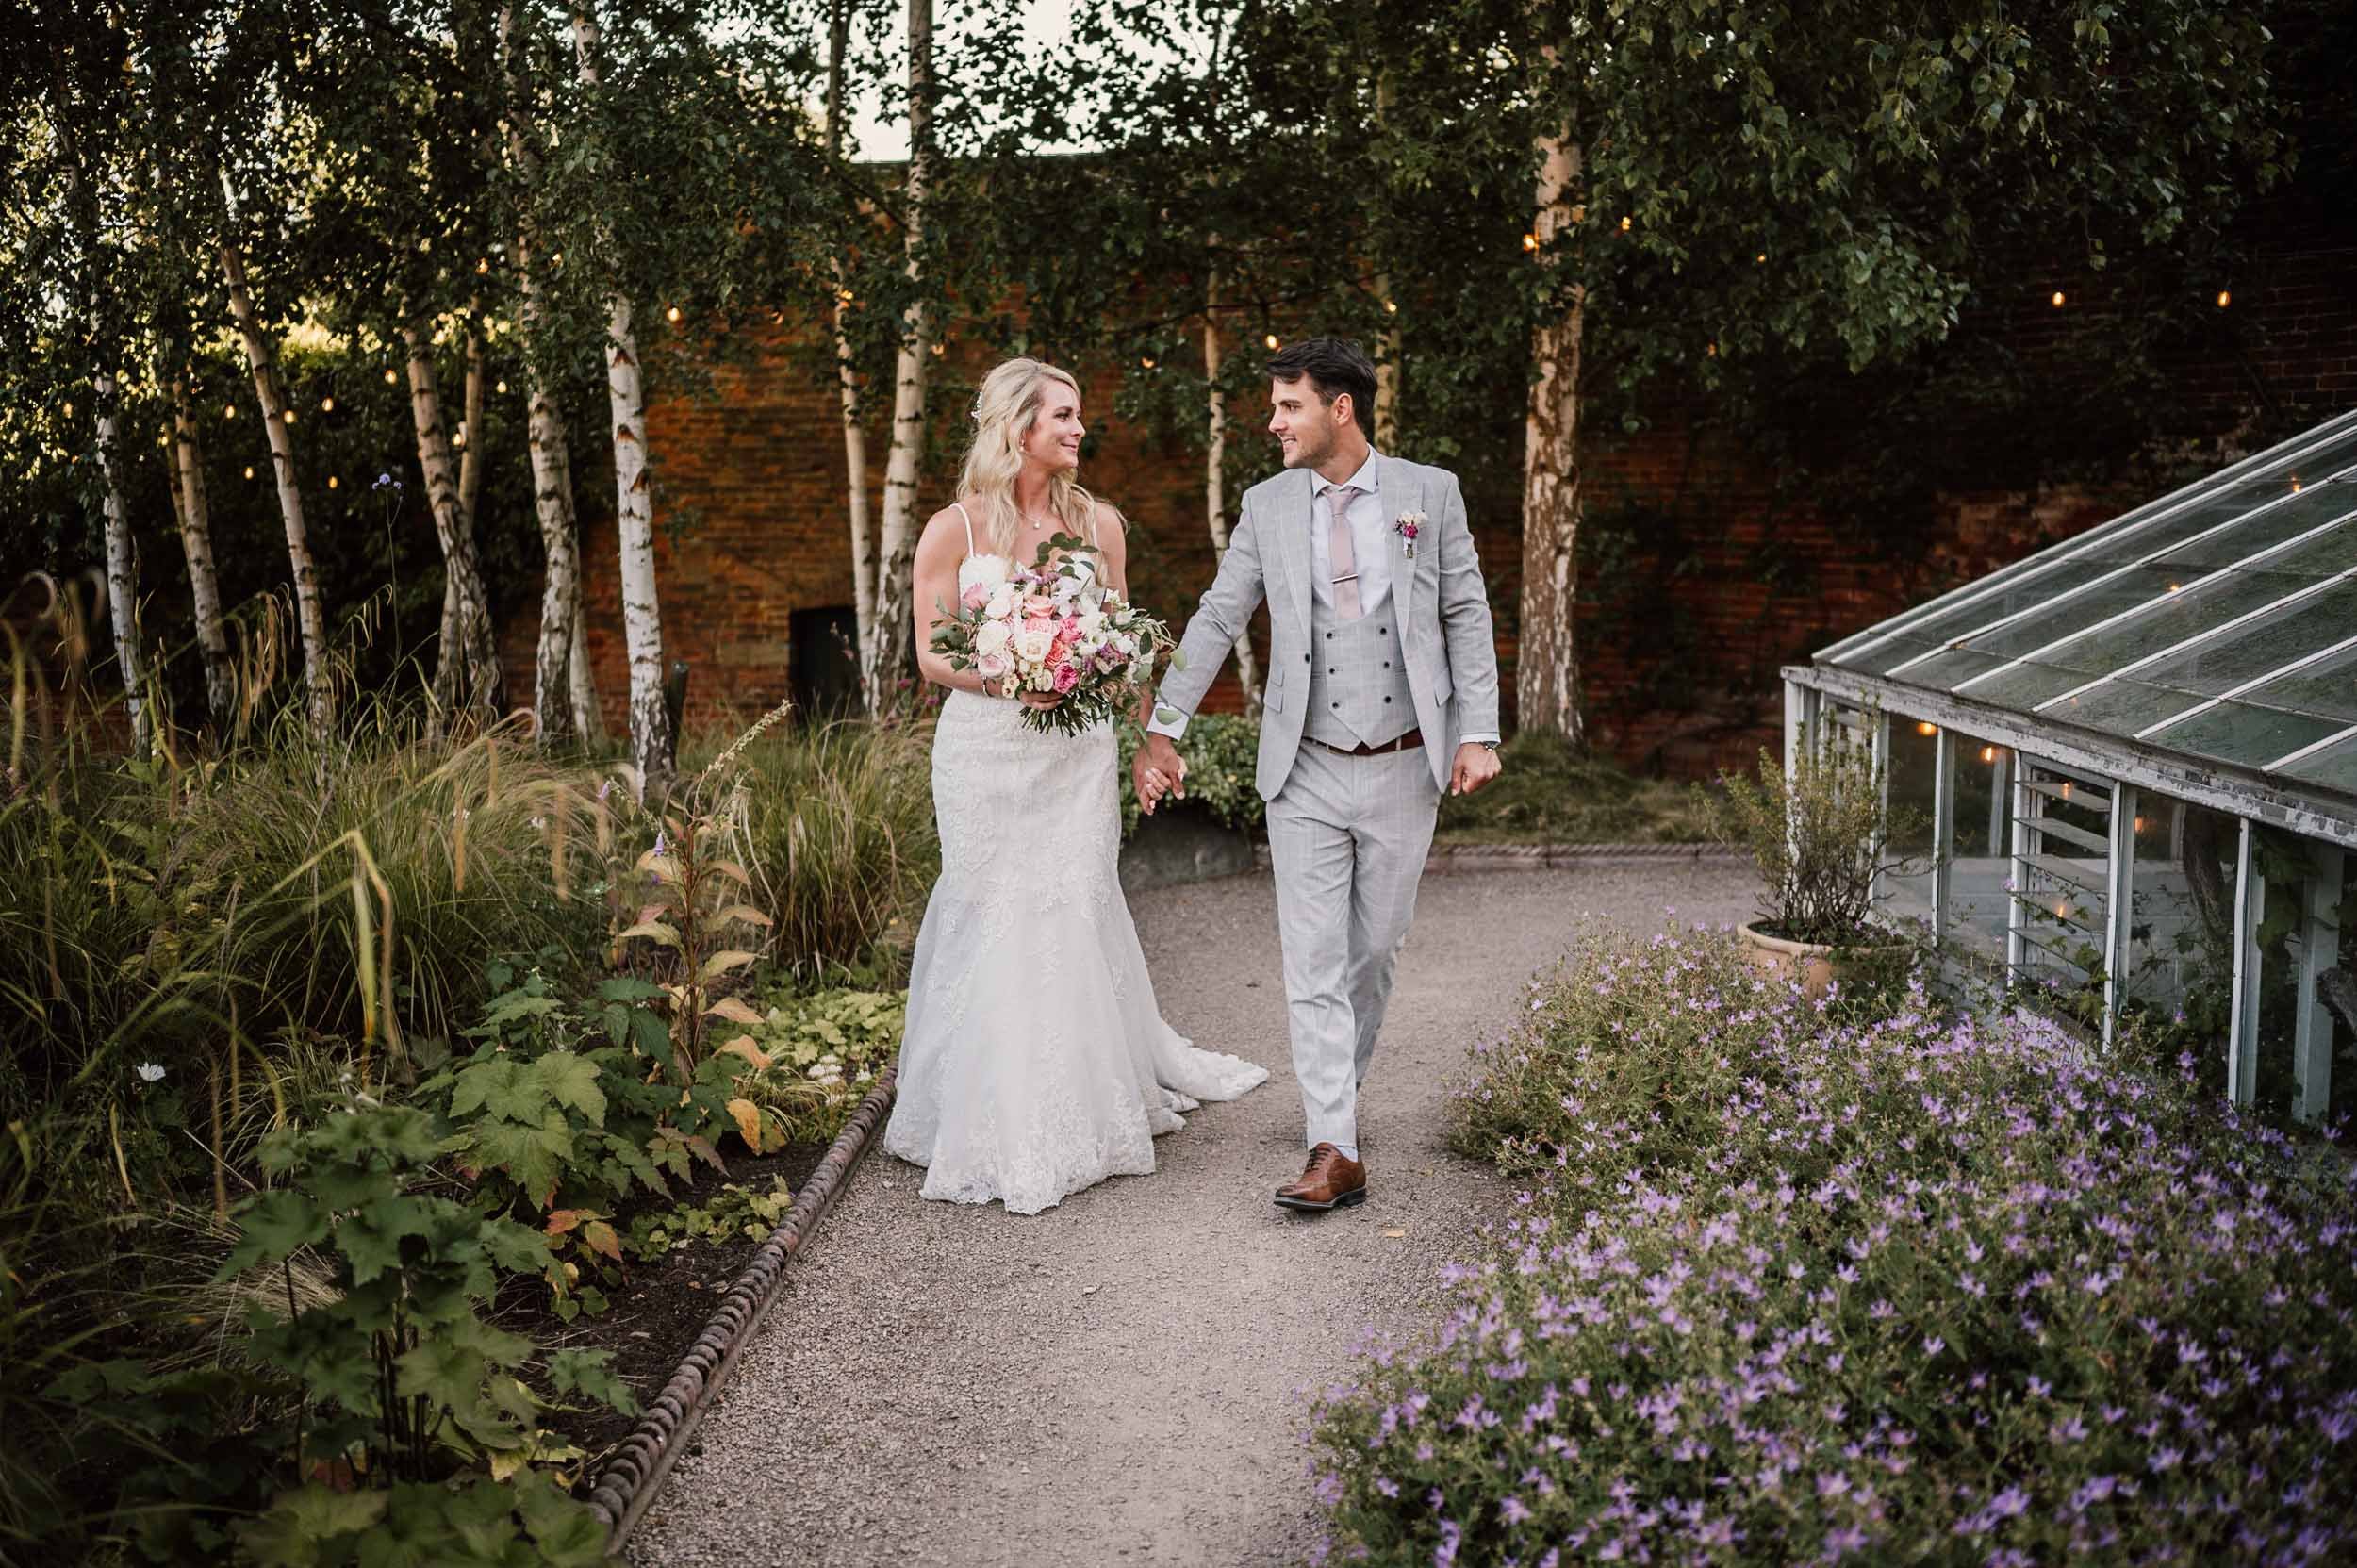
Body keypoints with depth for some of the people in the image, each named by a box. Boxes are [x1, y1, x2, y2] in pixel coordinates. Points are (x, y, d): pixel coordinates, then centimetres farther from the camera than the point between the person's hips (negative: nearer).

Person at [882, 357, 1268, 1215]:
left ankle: (1086, 1106, 21)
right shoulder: (952, 530, -2)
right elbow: (932, 656, -1)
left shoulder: (1097, 522, 7)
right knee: (994, 923, 1)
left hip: (1078, 747, 2)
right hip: (987, 748, -2)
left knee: (1077, 914, 3)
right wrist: (1006, 678, -18)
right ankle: (1003, 1122, 14)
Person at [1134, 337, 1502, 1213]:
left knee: (1373, 950, 11)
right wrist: (1163, 730, 1)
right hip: (1307, 774, 0)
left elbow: (1467, 614, 3)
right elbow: (1217, 620, 6)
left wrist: (1479, 732, -5)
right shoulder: (1268, 506, 4)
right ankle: (1335, 1152, -1)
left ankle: (1343, 1082, 36)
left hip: (1403, 770, 0)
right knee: (1313, 959, -4)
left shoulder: (1430, 492, 1)